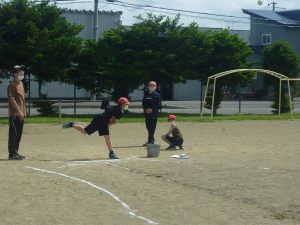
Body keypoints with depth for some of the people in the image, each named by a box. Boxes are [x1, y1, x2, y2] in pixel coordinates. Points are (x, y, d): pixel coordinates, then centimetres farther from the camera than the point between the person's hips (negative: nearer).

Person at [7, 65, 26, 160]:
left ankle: (16, 153, 19)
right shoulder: (12, 85, -12)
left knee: (19, 134, 12)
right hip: (14, 114, -9)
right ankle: (12, 154, -4)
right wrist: (19, 111, -19)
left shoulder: (21, 83, 15)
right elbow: (12, 99, -17)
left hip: (21, 114, 9)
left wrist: (24, 111, 15)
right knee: (13, 134, -6)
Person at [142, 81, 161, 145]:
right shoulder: (146, 94, 14)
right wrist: (145, 109, -5)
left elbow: (158, 105, -5)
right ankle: (151, 139, 20)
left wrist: (152, 109, -15)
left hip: (154, 113, -5)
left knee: (152, 127, -8)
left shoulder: (157, 95, 0)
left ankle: (150, 140, -8)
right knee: (148, 126, 8)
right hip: (146, 113, 5)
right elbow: (143, 103, 13)